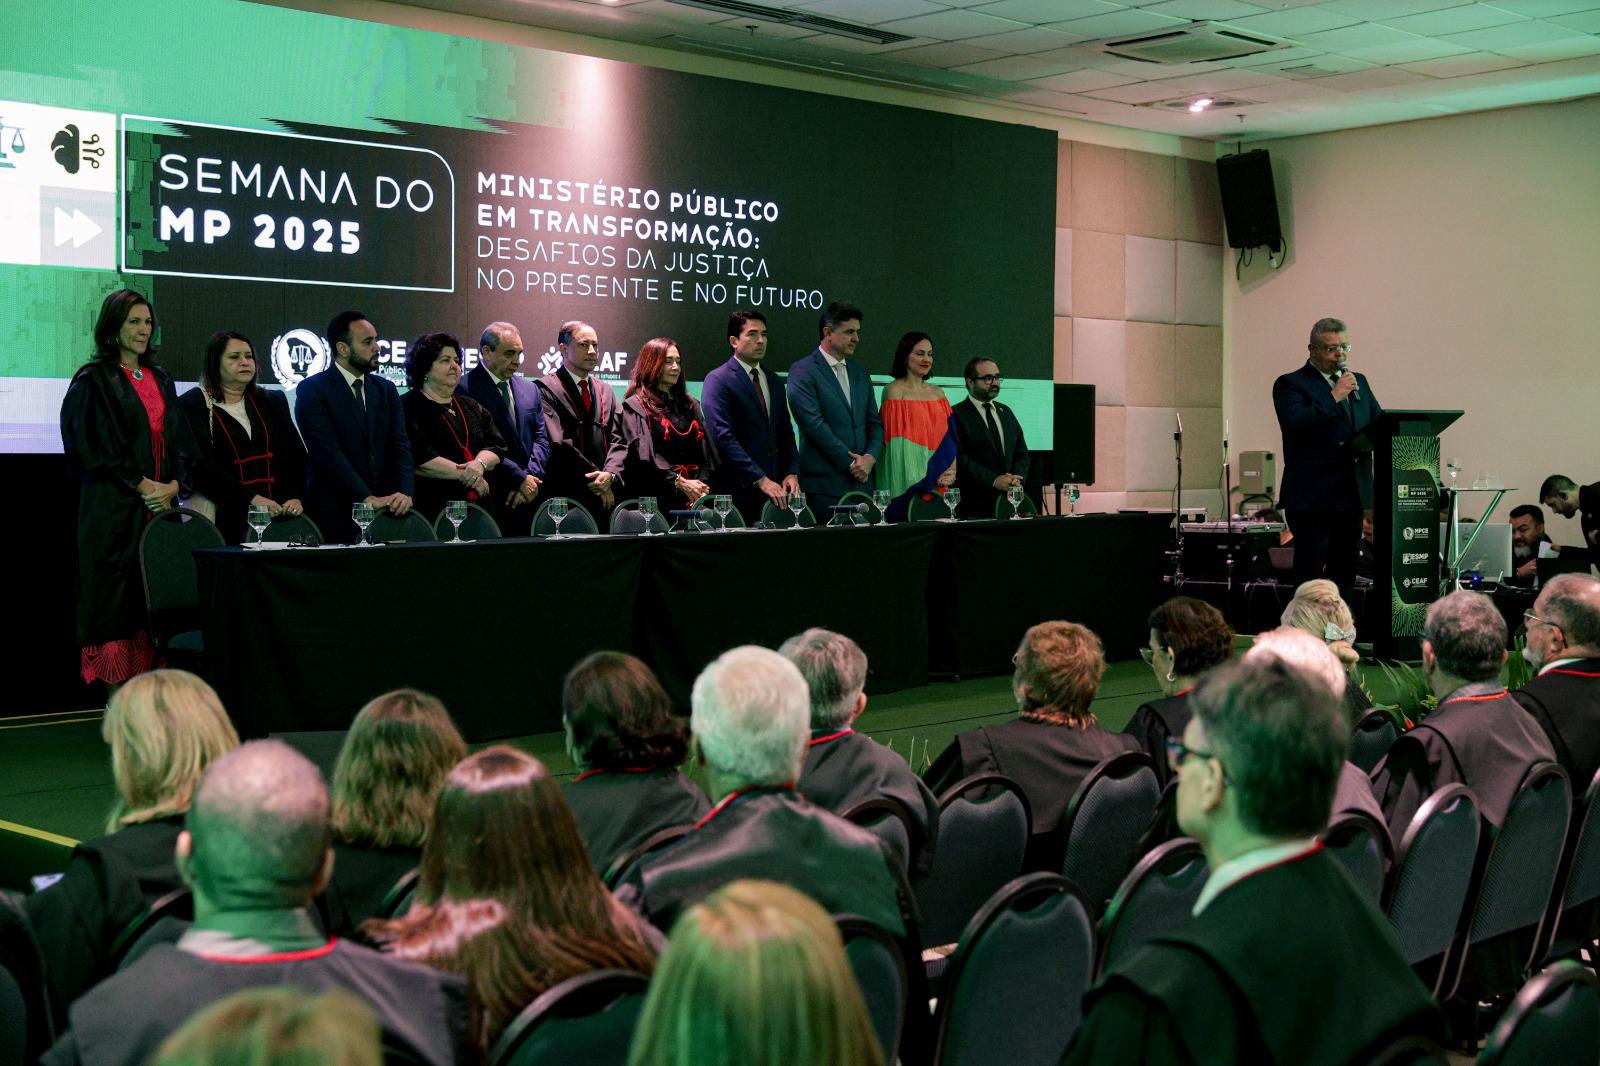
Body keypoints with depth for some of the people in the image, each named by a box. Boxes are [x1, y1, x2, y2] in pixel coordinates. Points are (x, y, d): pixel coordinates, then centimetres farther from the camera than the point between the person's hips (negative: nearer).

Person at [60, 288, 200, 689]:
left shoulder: (161, 380, 17)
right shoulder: (94, 381, 0)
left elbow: (181, 442, 15)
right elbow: (91, 447, -9)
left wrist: (174, 484, -4)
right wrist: (142, 485, -13)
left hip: (162, 504, 5)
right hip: (114, 510, -5)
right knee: (117, 598, -6)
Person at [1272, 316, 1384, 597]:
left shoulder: (1359, 382, 18)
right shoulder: (1290, 384, -3)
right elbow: (1295, 422, -19)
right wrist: (1334, 397, -17)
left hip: (1351, 495, 6)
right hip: (1312, 497, -6)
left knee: (1345, 573, 9)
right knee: (1309, 573, -5)